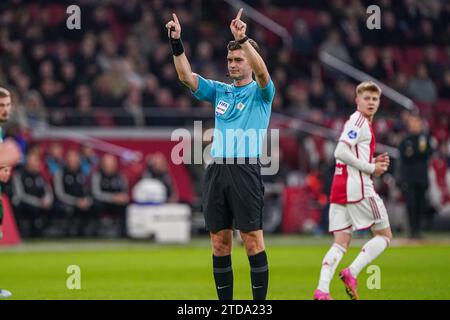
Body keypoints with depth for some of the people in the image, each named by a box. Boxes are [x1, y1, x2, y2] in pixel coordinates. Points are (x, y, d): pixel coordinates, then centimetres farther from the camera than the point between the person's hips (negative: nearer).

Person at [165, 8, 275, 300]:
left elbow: (262, 71, -18)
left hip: (245, 170, -5)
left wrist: (243, 39, -30)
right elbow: (187, 76, 9)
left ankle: (260, 303, -3)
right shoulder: (219, 91, 17)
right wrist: (176, 42, -5)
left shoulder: (260, 93, 3)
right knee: (219, 242, 5)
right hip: (216, 170, 5)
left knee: (252, 239, -6)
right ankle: (226, 303, 11)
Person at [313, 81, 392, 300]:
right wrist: (371, 168, -13)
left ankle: (322, 290, -14)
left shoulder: (360, 122, 23)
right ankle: (352, 273, -11)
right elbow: (341, 152, -19)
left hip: (339, 190, 9)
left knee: (341, 243, 1)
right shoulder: (358, 121, -7)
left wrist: (374, 163, 13)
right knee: (385, 235, 2)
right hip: (357, 187, -9)